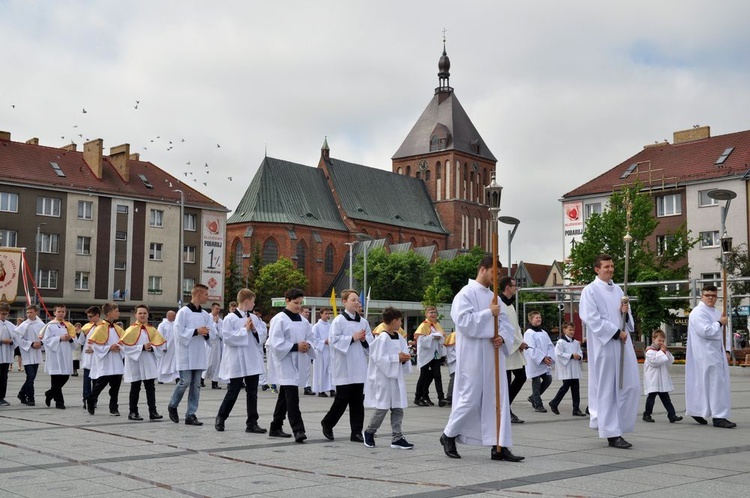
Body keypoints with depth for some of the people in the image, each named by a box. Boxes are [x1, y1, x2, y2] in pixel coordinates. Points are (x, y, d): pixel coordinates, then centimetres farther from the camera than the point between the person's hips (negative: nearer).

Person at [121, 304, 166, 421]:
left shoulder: (152, 330, 7)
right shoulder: (131, 330, -4)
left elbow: (160, 345, 5)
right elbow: (126, 347, -13)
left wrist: (152, 348, -15)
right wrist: (142, 348, -19)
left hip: (149, 364, 3)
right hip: (135, 363, -3)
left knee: (150, 388, 0)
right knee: (135, 388, 6)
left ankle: (153, 412, 0)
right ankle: (133, 412, 14)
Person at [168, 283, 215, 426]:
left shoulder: (205, 314, 10)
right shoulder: (183, 312, -7)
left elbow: (213, 332, 10)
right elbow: (179, 331, -14)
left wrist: (206, 333, -11)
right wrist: (196, 331, -19)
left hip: (199, 354, 6)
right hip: (186, 354, -6)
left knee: (196, 384, 3)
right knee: (185, 382, -6)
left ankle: (191, 415, 8)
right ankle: (172, 406, 19)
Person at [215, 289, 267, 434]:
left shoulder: (253, 318, 8)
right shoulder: (230, 318, -8)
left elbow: (261, 338, 13)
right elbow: (227, 338, -15)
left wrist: (254, 330, -7)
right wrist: (244, 330, -13)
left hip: (253, 361, 5)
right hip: (237, 362, -5)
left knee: (252, 393, 5)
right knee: (233, 392, 4)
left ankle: (252, 423, 10)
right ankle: (220, 418, 23)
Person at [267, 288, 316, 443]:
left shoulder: (303, 321, 12)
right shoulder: (279, 320, -9)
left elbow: (310, 338, 18)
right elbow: (276, 343, -15)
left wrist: (307, 345, -6)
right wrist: (296, 346, -20)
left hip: (298, 363, 8)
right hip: (285, 361, -8)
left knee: (285, 395, 15)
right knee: (292, 394, -17)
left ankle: (275, 428, 25)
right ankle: (298, 430, -20)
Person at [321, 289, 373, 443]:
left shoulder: (363, 322, 10)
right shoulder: (338, 321, -5)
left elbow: (370, 343, 14)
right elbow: (334, 340, -14)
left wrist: (363, 340, -7)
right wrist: (353, 338, -15)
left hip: (359, 367, 5)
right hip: (344, 368, -5)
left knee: (357, 401, 5)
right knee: (342, 399, -1)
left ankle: (356, 432, 10)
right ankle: (327, 423, 21)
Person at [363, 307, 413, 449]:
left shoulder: (400, 339, 9)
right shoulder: (382, 339, -14)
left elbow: (404, 354, 17)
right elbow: (379, 358, -19)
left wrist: (405, 358, -6)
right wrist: (397, 358, -18)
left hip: (397, 377, 8)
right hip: (383, 377, -8)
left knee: (398, 408, 6)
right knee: (382, 408, -1)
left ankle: (397, 438, 10)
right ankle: (369, 432, 20)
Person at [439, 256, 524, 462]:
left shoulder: (493, 297, 15)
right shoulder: (466, 294, -6)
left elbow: (506, 322, 14)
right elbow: (463, 321, -19)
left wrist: (502, 337, -7)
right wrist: (489, 313, -17)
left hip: (493, 356, 7)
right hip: (473, 356, -7)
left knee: (498, 399, 3)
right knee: (470, 399, -3)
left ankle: (499, 446, 6)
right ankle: (449, 435, 18)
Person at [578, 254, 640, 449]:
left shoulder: (617, 290, 16)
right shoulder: (590, 291, -4)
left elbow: (627, 319, 20)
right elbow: (592, 319, -13)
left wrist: (625, 312, -4)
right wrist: (616, 332, -15)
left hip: (623, 344, 7)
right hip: (603, 345, -7)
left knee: (630, 386, 5)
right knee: (607, 390, -2)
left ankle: (618, 425, 21)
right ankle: (612, 433, 3)